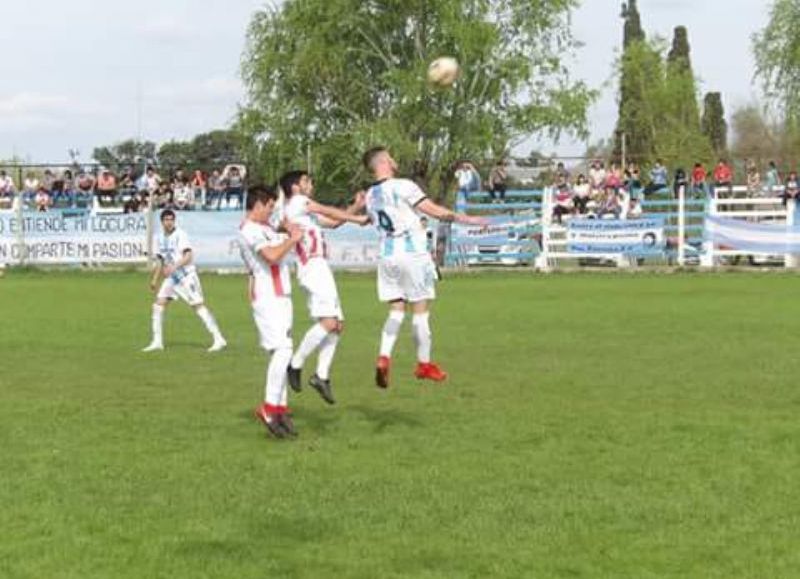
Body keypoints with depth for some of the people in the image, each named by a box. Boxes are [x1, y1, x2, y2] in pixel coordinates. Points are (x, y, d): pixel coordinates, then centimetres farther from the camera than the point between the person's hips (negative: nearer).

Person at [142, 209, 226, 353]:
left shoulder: (180, 235, -12)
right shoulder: (161, 238, 10)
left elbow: (188, 256, -23)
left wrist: (173, 267, -33)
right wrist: (155, 279, 19)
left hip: (187, 275, -7)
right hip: (171, 277, 7)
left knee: (199, 306, -10)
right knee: (158, 305, 1)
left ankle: (219, 340, -8)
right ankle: (157, 342, 9)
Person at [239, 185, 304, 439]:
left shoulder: (265, 228, 19)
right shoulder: (250, 230, -12)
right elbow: (272, 255, -24)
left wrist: (289, 234, 12)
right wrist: (292, 239, -11)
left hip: (280, 297, 10)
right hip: (267, 298, -10)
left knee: (281, 352, 8)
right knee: (282, 350, -17)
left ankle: (280, 408, 9)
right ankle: (269, 408, -15)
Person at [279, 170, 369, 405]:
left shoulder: (307, 212, 29)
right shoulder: (297, 202, 2)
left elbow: (333, 222, 27)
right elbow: (329, 212, -3)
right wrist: (357, 219, 1)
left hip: (320, 269, 10)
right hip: (313, 268, -10)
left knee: (337, 325, 6)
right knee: (328, 322, -21)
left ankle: (322, 375, 4)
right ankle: (295, 365, -15)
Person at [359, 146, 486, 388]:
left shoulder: (370, 196, 9)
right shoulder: (402, 186, -11)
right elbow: (435, 211, -13)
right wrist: (467, 219, -6)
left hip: (386, 256, 6)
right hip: (412, 253, -6)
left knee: (396, 310, 9)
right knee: (420, 310, 4)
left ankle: (384, 357, -9)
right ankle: (424, 364, 12)